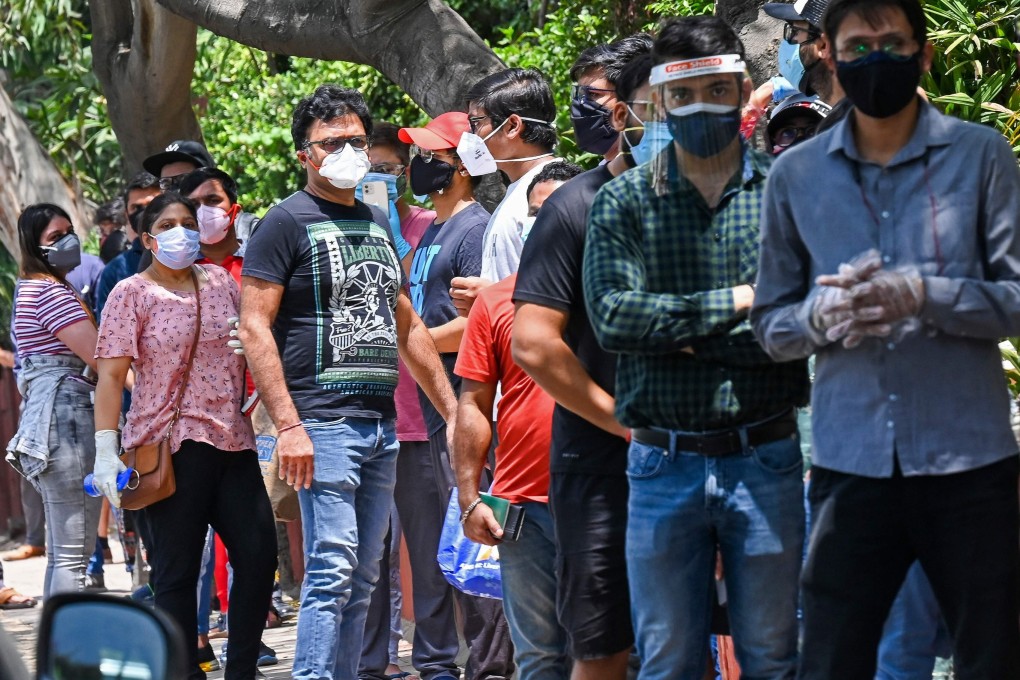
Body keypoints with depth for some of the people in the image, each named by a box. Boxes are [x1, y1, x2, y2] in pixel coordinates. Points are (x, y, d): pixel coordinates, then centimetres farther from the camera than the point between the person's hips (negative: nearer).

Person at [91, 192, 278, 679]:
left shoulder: (221, 282, 13)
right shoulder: (131, 294, -1)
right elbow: (111, 375, -6)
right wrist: (105, 450, -13)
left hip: (232, 441, 5)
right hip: (171, 446, -5)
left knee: (259, 554, 0)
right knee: (177, 571, -2)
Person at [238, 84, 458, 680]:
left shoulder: (378, 224, 18)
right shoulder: (288, 223, -3)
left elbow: (407, 327, 24)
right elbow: (254, 326, -10)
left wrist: (454, 410, 19)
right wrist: (289, 425, -18)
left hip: (383, 425, 7)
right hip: (324, 423, -7)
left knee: (363, 577, 8)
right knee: (332, 569, -13)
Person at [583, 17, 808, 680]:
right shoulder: (625, 201, 4)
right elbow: (613, 316, -11)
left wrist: (682, 337, -11)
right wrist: (736, 302, -12)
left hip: (764, 461, -1)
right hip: (663, 466, 1)